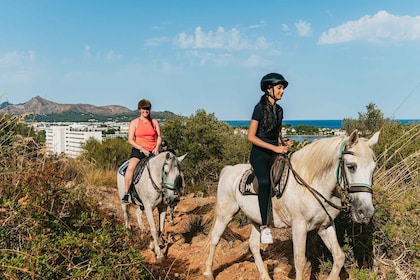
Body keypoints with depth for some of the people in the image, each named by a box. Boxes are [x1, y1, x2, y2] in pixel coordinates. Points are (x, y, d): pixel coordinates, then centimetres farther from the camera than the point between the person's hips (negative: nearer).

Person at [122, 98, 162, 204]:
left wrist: (157, 148, -8)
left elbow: (159, 137, 12)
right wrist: (142, 149, -15)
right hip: (138, 150, -3)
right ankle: (126, 193, -23)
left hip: (152, 151, 3)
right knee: (131, 167, -31)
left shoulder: (154, 122, 13)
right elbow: (130, 140, -2)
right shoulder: (134, 122, 5)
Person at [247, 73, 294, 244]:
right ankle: (264, 226, -24)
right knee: (265, 181, -30)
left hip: (275, 153, 8)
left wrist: (284, 144, 0)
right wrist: (275, 148, -15)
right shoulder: (260, 108, -7)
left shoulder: (279, 110, 14)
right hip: (260, 153, -8)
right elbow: (251, 137, -12)